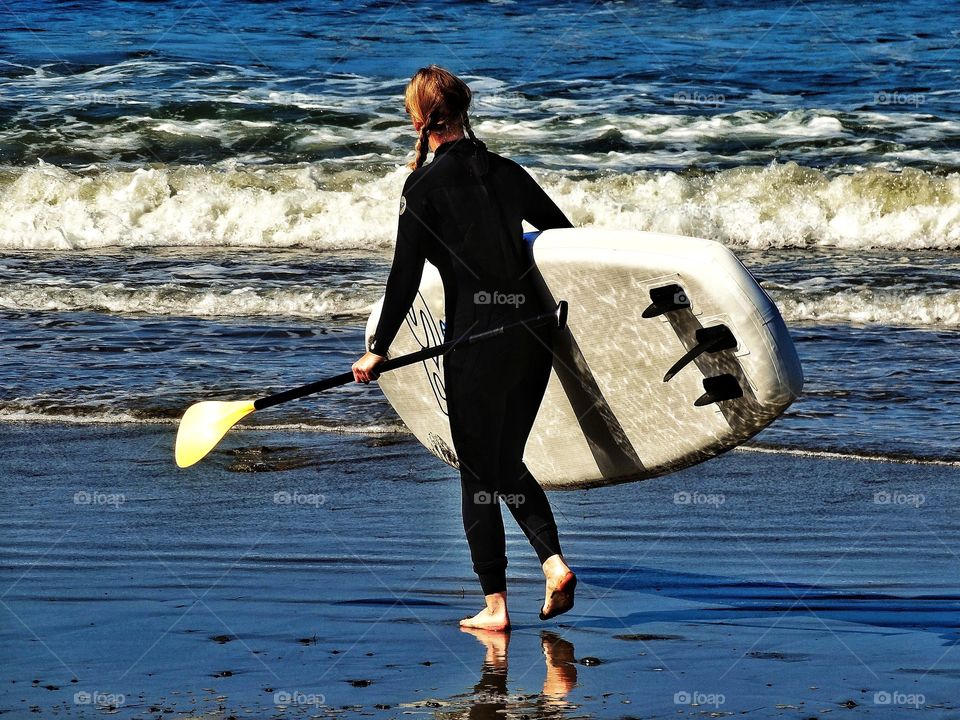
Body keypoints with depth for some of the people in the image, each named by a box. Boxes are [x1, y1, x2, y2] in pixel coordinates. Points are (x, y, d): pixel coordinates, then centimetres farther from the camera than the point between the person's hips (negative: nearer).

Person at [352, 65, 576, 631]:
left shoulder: (424, 186, -8)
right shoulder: (506, 172, 9)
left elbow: (405, 277, -9)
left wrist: (379, 350, -2)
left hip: (477, 341, -5)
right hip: (534, 335, 5)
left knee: (478, 474, 6)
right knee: (508, 463, 19)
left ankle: (495, 604, 7)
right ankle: (554, 560, 1)